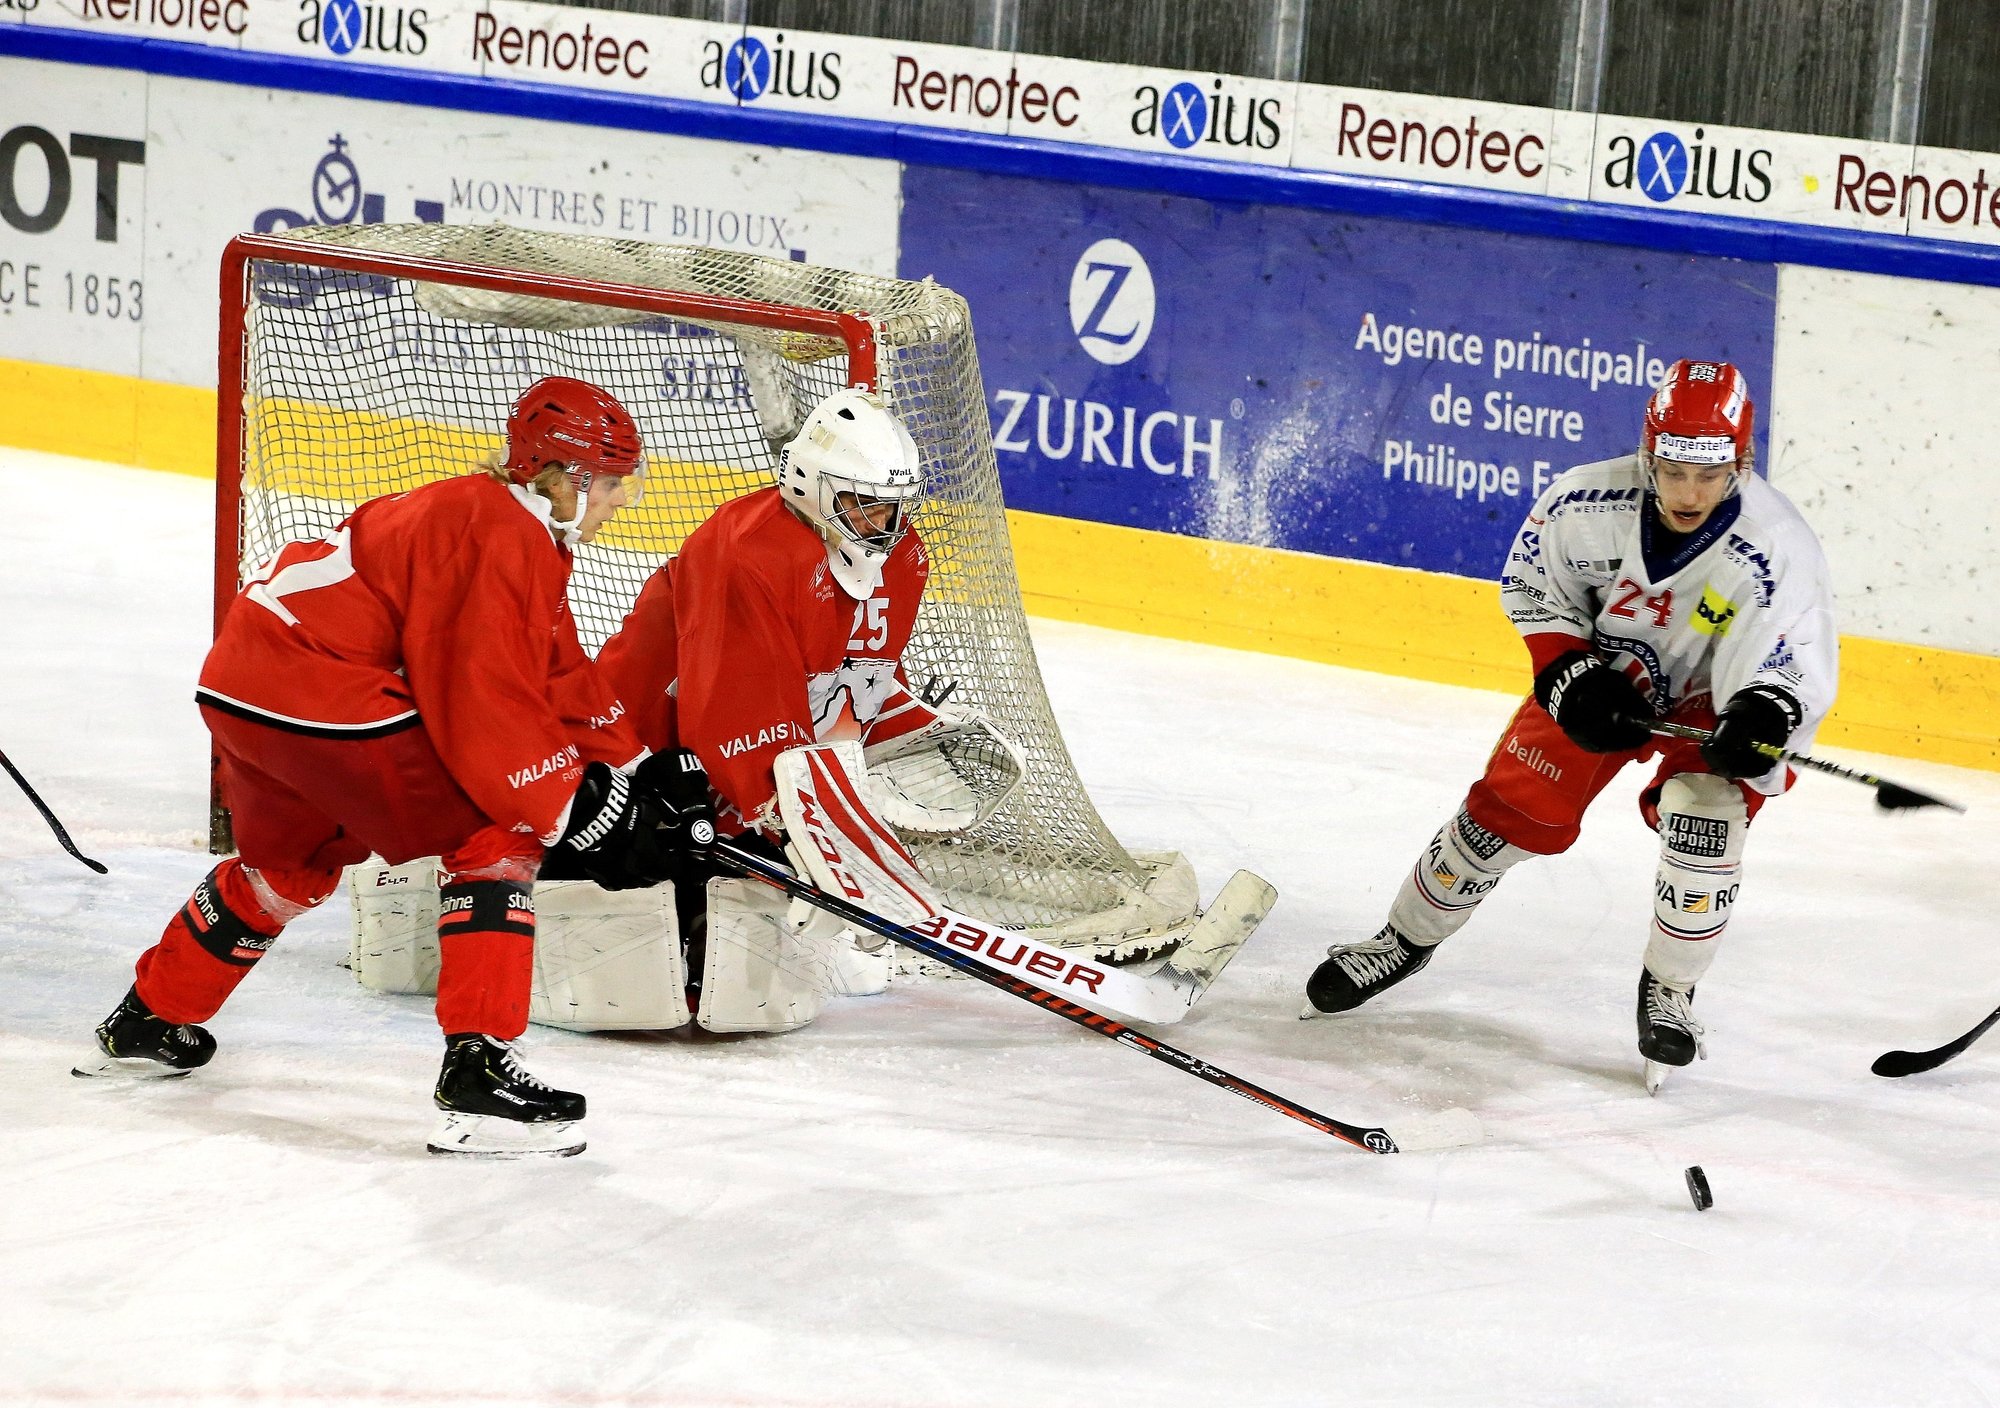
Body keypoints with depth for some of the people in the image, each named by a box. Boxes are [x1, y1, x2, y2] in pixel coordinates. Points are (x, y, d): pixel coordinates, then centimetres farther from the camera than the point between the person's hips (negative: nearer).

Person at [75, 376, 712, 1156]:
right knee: (496, 835, -8)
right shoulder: (498, 539, -16)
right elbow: (487, 706, -20)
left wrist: (638, 773, 16)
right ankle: (477, 1073, -15)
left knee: (291, 858, 33)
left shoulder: (523, 530, 16)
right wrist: (579, 814, -15)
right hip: (319, 696, -11)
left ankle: (147, 1024, 49)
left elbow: (559, 679, 21)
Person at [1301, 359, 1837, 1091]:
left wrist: (1758, 724, -55)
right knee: (1511, 806, 0)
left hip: (1710, 698, -2)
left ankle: (1668, 992, -2)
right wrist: (1569, 674, -19)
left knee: (1704, 813, -25)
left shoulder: (1777, 551, -34)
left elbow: (1792, 676, -33)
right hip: (1600, 673, 2)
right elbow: (1532, 588, -7)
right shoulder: (1586, 505, -28)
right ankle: (1404, 940, 24)